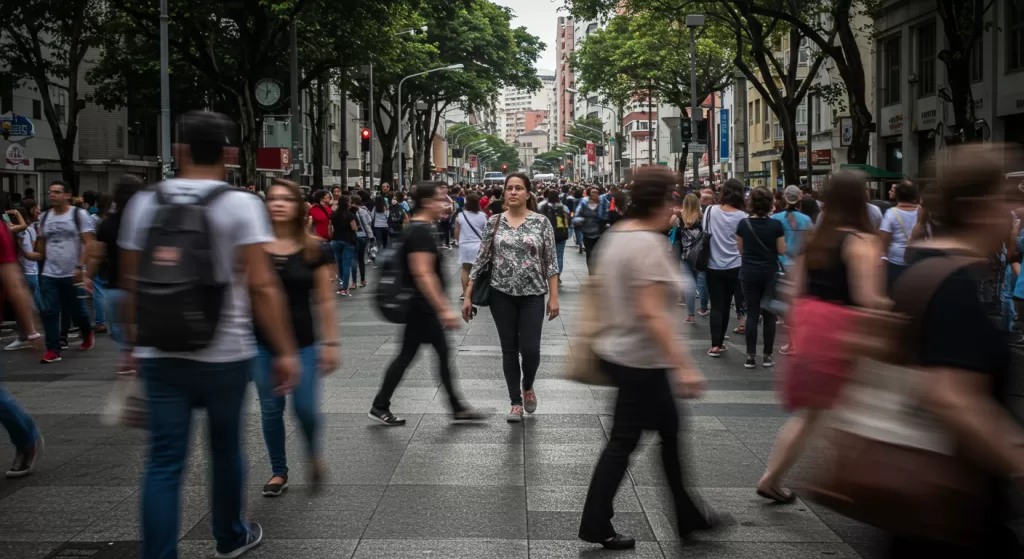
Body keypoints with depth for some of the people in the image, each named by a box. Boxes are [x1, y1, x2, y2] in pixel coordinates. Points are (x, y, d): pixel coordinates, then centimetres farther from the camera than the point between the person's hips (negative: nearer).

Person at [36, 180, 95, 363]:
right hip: (49, 274, 4)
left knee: (76, 311, 8)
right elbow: (41, 243, 19)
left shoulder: (79, 214, -6)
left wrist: (80, 267, -17)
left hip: (73, 274, -4)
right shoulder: (45, 217, 9)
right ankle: (53, 350, 1)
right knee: (49, 313, -3)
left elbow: (89, 243, -10)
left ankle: (87, 333, 37)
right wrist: (46, 261, 9)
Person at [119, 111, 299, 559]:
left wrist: (133, 342, 19)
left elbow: (130, 284, 8)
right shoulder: (240, 204, -7)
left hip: (160, 354, 2)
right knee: (225, 449, 17)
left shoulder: (143, 203, 4)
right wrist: (285, 351, -9)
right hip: (224, 354, -2)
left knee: (164, 461, 3)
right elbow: (262, 286, -13)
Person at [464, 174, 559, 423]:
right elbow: (481, 260, 3)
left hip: (532, 295, -1)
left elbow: (551, 262, -2)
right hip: (502, 294, 1)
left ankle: (528, 386, 26)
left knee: (530, 349, -5)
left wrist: (554, 296, -6)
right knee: (509, 350, 5)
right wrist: (468, 296, 0)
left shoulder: (541, 222, -3)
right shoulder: (494, 222, 2)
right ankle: (516, 402, 18)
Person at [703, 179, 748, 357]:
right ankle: (720, 341, 22)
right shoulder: (742, 216, -6)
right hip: (733, 267, 1)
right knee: (725, 305, 13)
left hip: (713, 266, -1)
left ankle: (715, 344, -9)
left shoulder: (711, 211, -6)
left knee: (716, 306, 1)